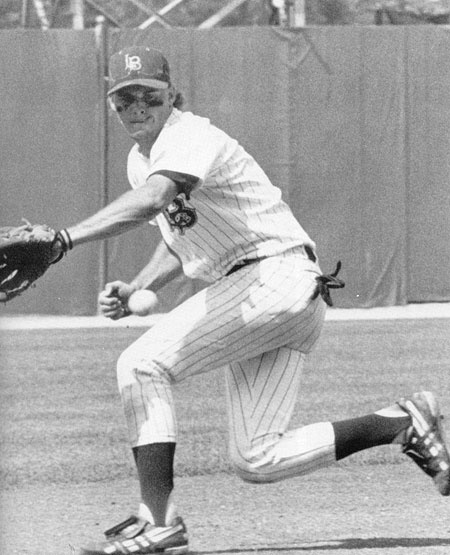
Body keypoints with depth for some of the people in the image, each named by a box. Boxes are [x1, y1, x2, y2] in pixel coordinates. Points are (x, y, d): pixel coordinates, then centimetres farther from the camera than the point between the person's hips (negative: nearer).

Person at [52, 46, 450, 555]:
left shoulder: (188, 137, -14)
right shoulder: (141, 159, 17)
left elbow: (150, 201, -35)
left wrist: (64, 239, -46)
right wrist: (133, 292, 9)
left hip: (277, 279, -10)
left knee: (141, 365, -17)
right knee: (257, 462, 2)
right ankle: (402, 422, 12)